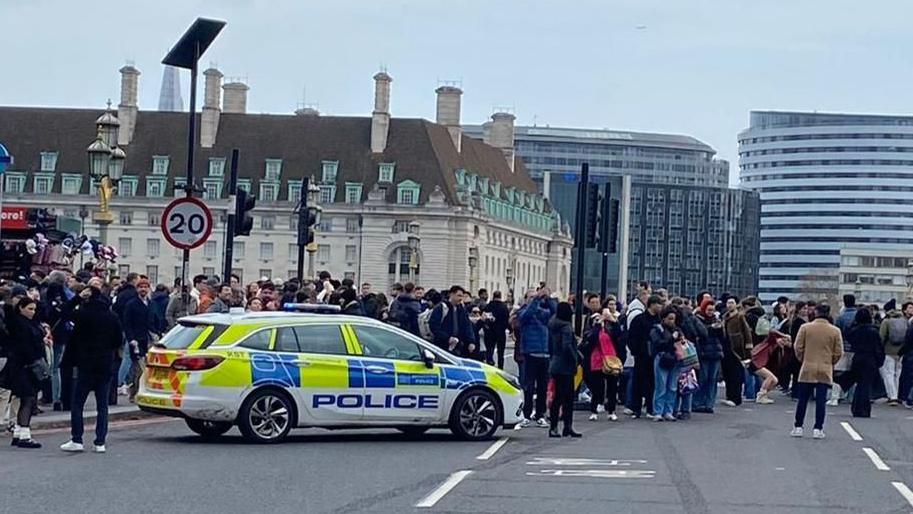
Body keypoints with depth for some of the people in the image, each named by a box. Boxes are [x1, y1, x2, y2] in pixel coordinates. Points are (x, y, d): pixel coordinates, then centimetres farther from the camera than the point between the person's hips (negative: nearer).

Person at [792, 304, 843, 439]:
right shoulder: (835, 331, -2)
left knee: (803, 399, 8)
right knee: (821, 401, 2)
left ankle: (798, 427, 11)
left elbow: (798, 348, -3)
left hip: (807, 369, 0)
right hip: (826, 371, 0)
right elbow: (838, 353, 0)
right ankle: (818, 429, 1)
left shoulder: (805, 328, -5)